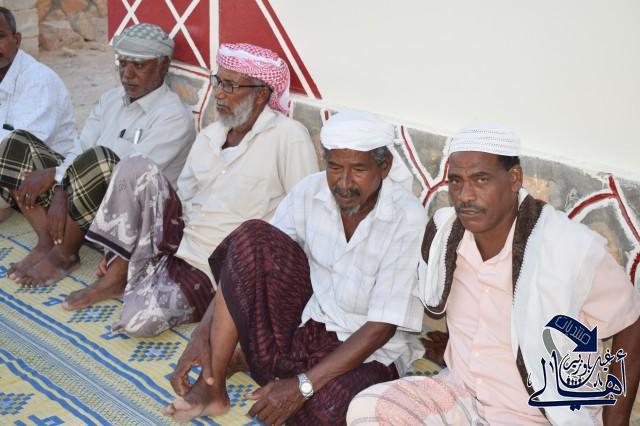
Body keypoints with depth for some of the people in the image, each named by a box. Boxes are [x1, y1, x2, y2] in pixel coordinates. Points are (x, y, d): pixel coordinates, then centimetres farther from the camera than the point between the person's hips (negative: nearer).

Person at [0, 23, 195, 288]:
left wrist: (54, 175, -18)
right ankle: (47, 243, -12)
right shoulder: (111, 99, 12)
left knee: (98, 159, -38)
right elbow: (78, 150, 4)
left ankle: (64, 255, -17)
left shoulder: (174, 116, -13)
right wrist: (59, 194, -16)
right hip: (79, 197, 7)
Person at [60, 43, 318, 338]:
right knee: (137, 169, -16)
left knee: (139, 321, -27)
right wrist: (120, 248, 9)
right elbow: (181, 195, 15)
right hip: (176, 237, 6)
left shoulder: (289, 137, -14)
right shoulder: (209, 136, 9)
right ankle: (115, 276, -5)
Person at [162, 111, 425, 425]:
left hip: (367, 349, -3)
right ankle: (211, 386, -14)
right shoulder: (311, 191, -7)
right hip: (308, 321, 4)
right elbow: (251, 258, -5)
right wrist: (203, 333, -19)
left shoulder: (407, 219, -20)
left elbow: (382, 326, -21)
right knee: (253, 237, -20)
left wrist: (303, 386, -27)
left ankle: (255, 360, -3)